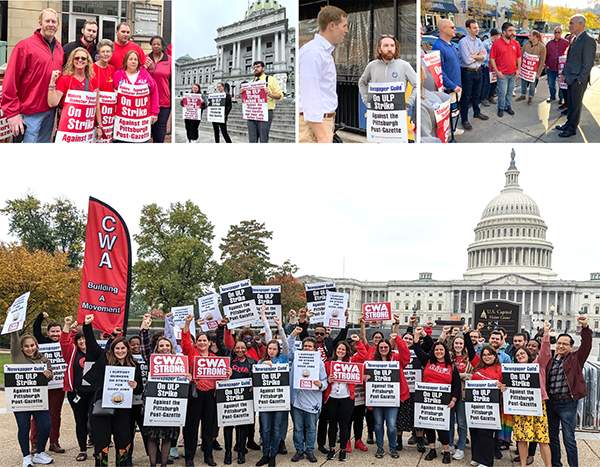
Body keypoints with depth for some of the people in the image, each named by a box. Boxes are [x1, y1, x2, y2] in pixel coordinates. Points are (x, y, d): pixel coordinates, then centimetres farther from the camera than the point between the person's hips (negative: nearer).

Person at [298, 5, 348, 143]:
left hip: (323, 120, 10)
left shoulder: (326, 51, 19)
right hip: (314, 122, -10)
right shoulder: (312, 52, -13)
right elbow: (310, 95, -20)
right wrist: (320, 135, -24)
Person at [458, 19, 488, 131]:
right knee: (466, 96, 1)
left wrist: (474, 56, -20)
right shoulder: (463, 42, -17)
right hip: (467, 72, -7)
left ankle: (477, 112, 40)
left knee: (477, 94, 22)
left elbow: (484, 56, -2)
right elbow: (467, 60, -23)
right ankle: (464, 119, 9)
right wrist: (479, 55, -8)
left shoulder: (479, 41, 6)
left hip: (478, 70, 7)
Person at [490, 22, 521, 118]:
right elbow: (492, 58, -8)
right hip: (502, 74, -4)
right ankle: (501, 108, 15)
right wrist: (497, 71, -12)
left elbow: (518, 57, 14)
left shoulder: (516, 43, 5)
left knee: (510, 92, 13)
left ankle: (508, 106, 28)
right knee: (502, 92, -2)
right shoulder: (497, 43, -9)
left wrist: (518, 69, 6)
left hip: (513, 73, 4)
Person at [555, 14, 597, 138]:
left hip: (578, 80, -8)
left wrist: (579, 80, -18)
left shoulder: (588, 40, -17)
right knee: (570, 103, 18)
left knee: (576, 104, 4)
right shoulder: (574, 39, 11)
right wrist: (564, 73, 13)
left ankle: (572, 129, 13)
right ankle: (569, 124, 30)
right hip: (570, 79, 8)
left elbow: (588, 63, -18)